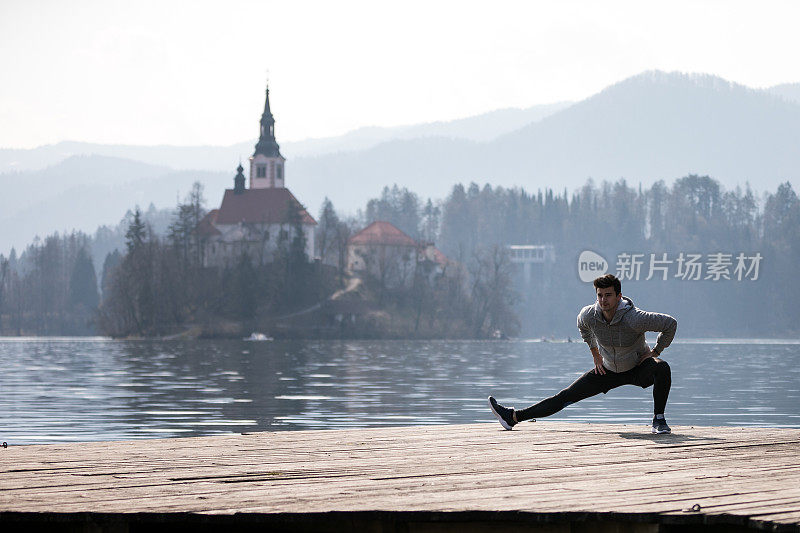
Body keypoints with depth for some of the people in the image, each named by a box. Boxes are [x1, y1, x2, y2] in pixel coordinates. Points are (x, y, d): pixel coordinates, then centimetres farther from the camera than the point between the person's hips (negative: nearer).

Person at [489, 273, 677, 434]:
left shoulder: (634, 318, -34)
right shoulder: (588, 315, -20)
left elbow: (671, 324, -23)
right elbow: (583, 326, 9)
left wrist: (655, 353, -15)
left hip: (639, 368, -3)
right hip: (609, 369, 3)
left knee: (662, 368, -37)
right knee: (567, 396, -1)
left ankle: (658, 420, -24)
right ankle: (513, 416, 2)